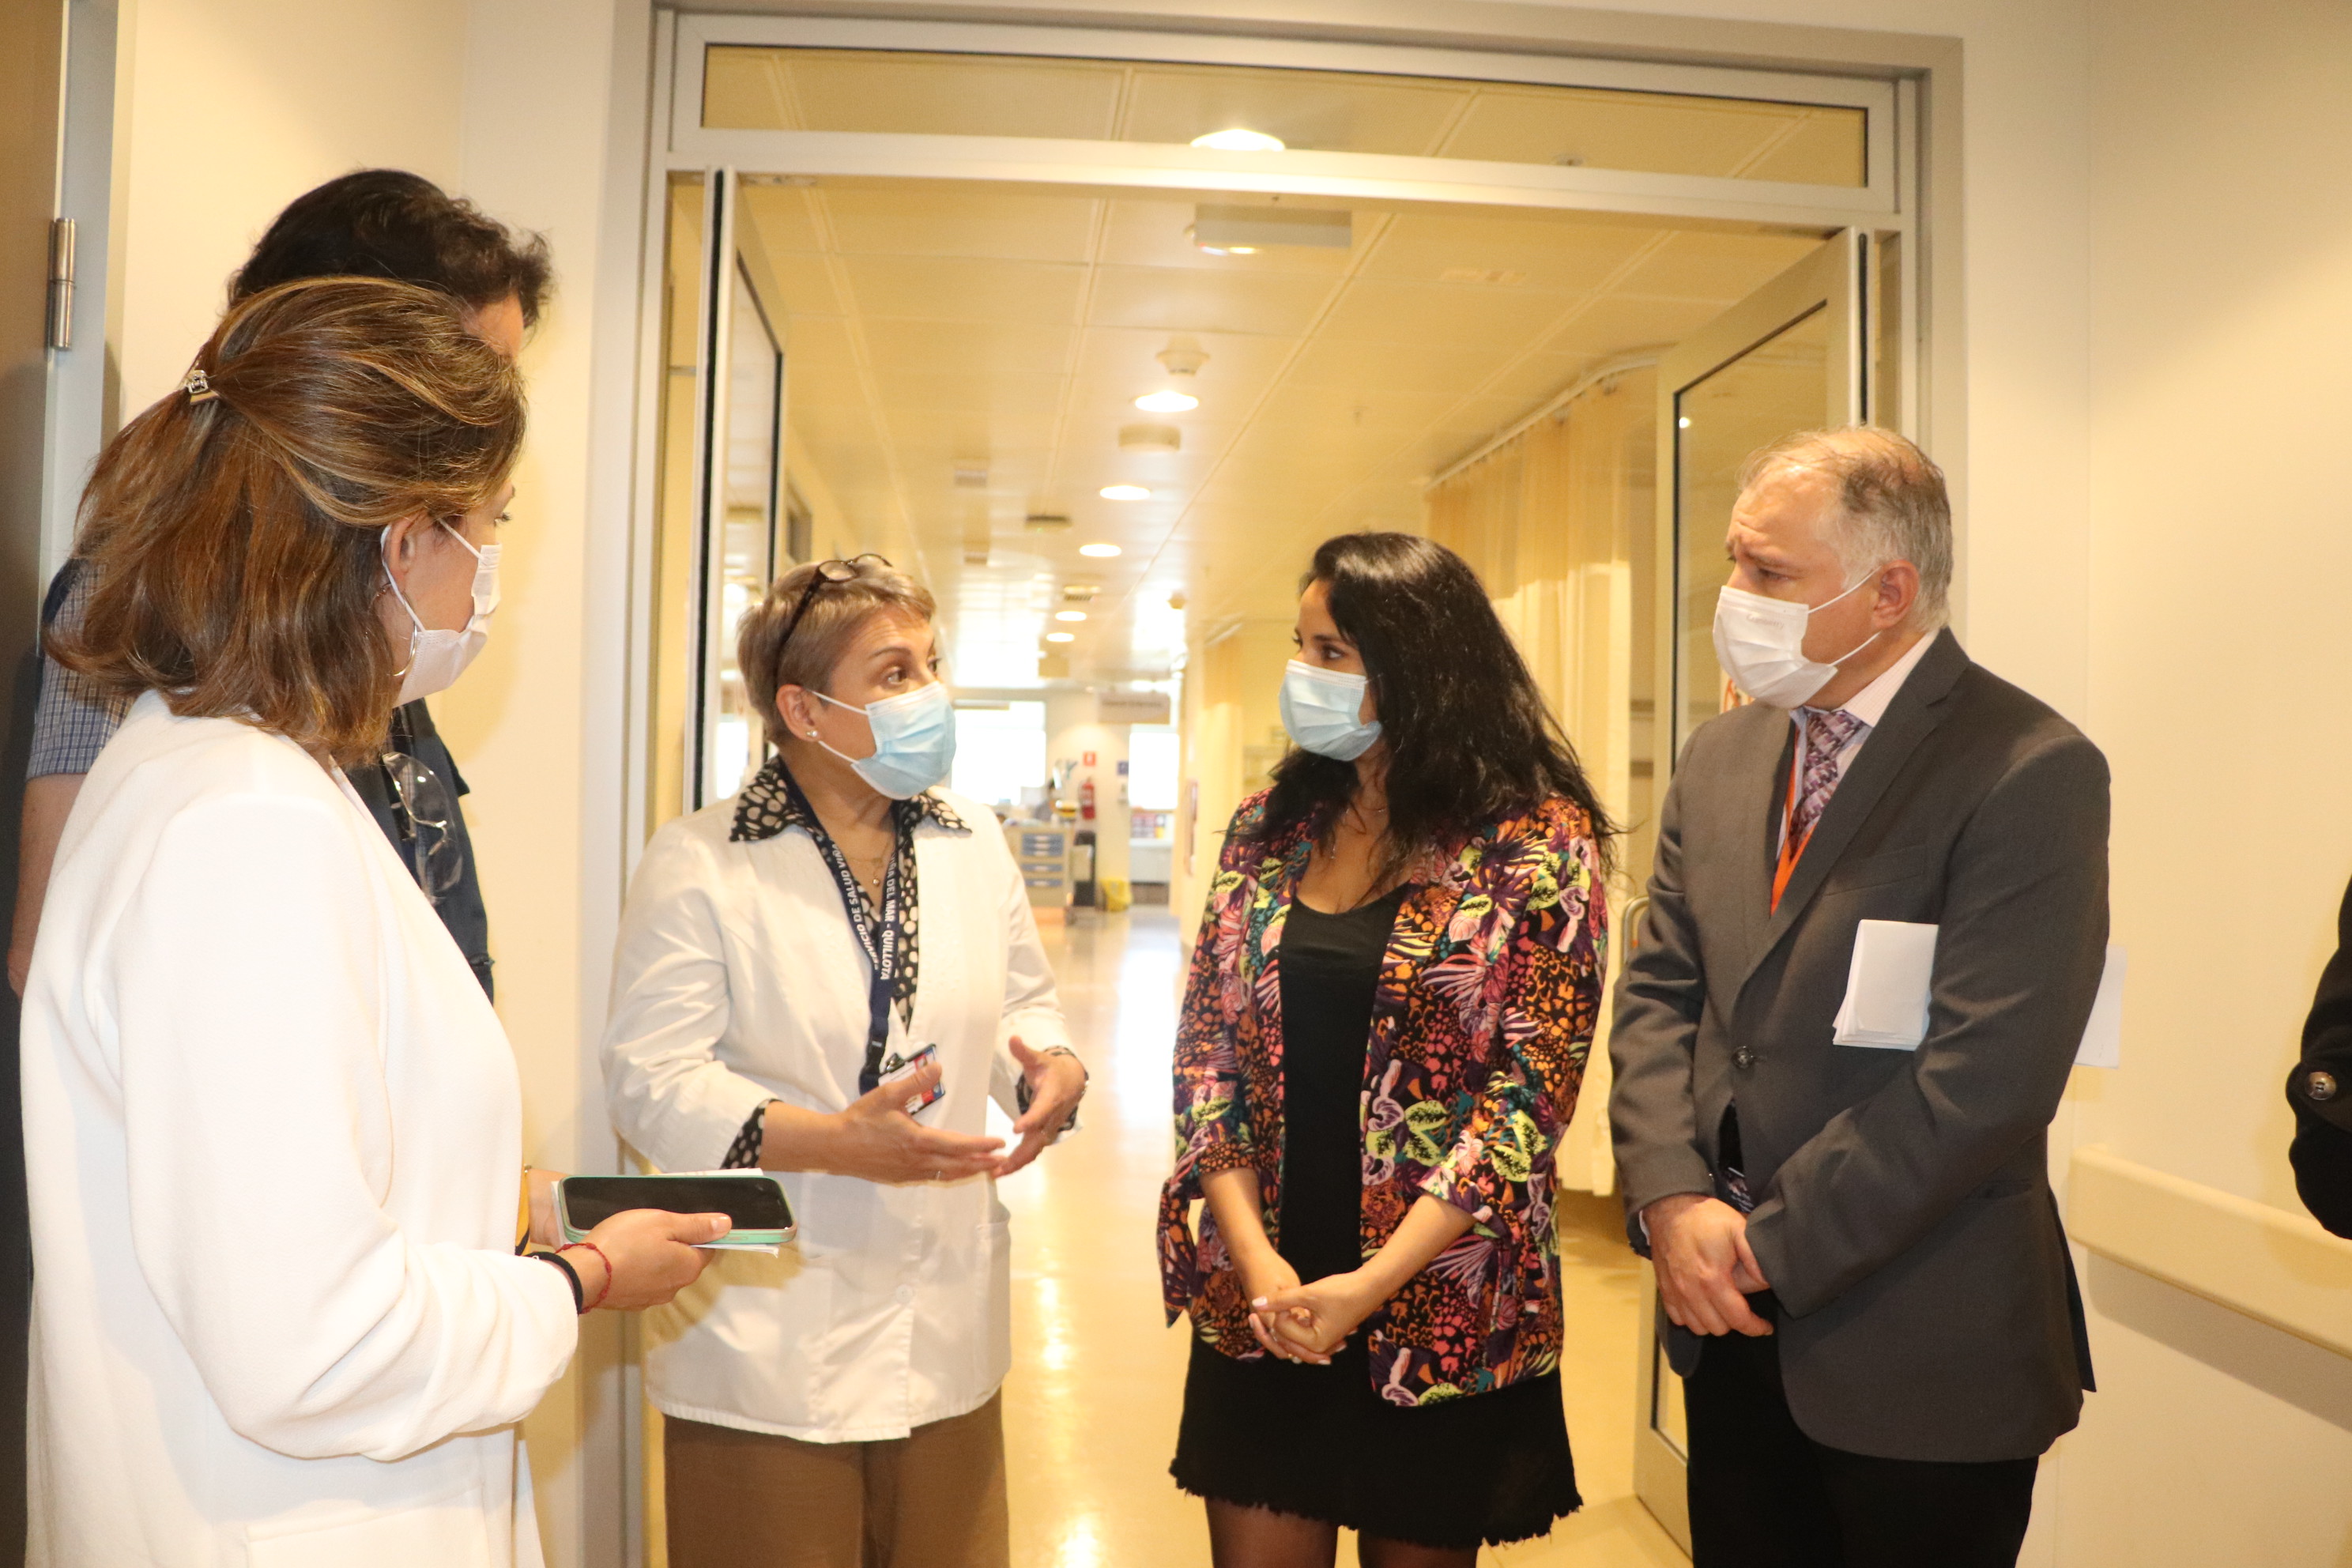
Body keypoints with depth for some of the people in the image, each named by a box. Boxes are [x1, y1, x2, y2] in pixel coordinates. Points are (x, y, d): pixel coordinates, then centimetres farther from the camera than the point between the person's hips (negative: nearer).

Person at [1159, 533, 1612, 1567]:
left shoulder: (1537, 843, -9)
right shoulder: (1270, 827, 3)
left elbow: (1530, 1088, -12)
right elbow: (1207, 1045, 2)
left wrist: (1371, 1285, -17)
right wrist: (1254, 1255, -10)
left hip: (1443, 1320, -3)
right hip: (1258, 1309, 3)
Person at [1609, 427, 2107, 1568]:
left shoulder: (2030, 772, -16)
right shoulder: (1722, 756, 6)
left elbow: (1986, 1076, -21)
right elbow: (1658, 991, 5)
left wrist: (1770, 1246, -16)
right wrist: (1673, 1198, -9)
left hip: (1922, 1354, -5)